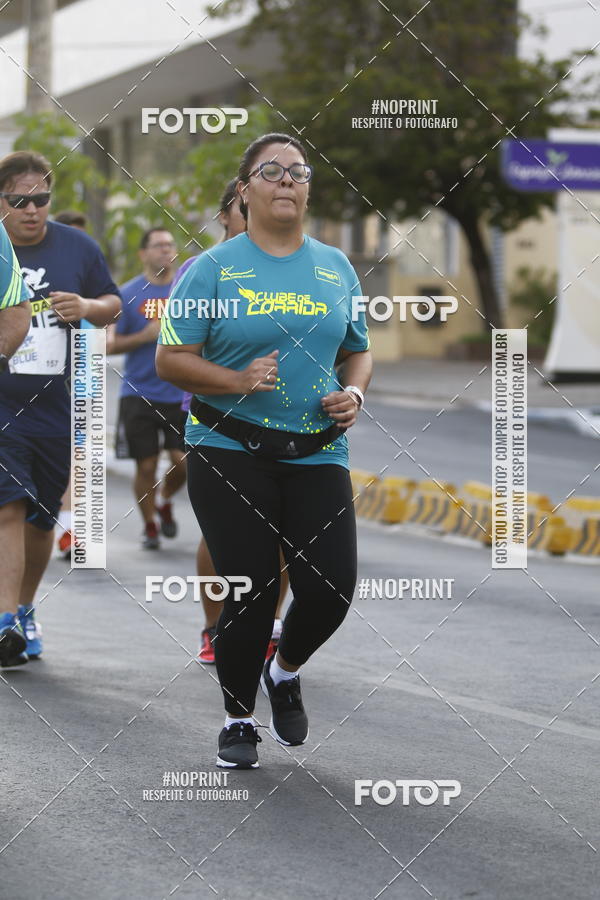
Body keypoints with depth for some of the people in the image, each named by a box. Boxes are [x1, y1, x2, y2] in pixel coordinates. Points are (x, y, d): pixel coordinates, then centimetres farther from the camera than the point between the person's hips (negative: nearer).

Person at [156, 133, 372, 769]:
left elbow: (357, 353, 21)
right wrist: (239, 381, -19)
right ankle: (238, 720, 17)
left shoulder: (336, 268, 12)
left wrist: (353, 394, -1)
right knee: (251, 590, -3)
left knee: (332, 588, -7)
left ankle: (285, 670, 25)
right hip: (230, 452, -3)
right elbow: (170, 359, -4)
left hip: (316, 454, 3)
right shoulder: (214, 268, 0)